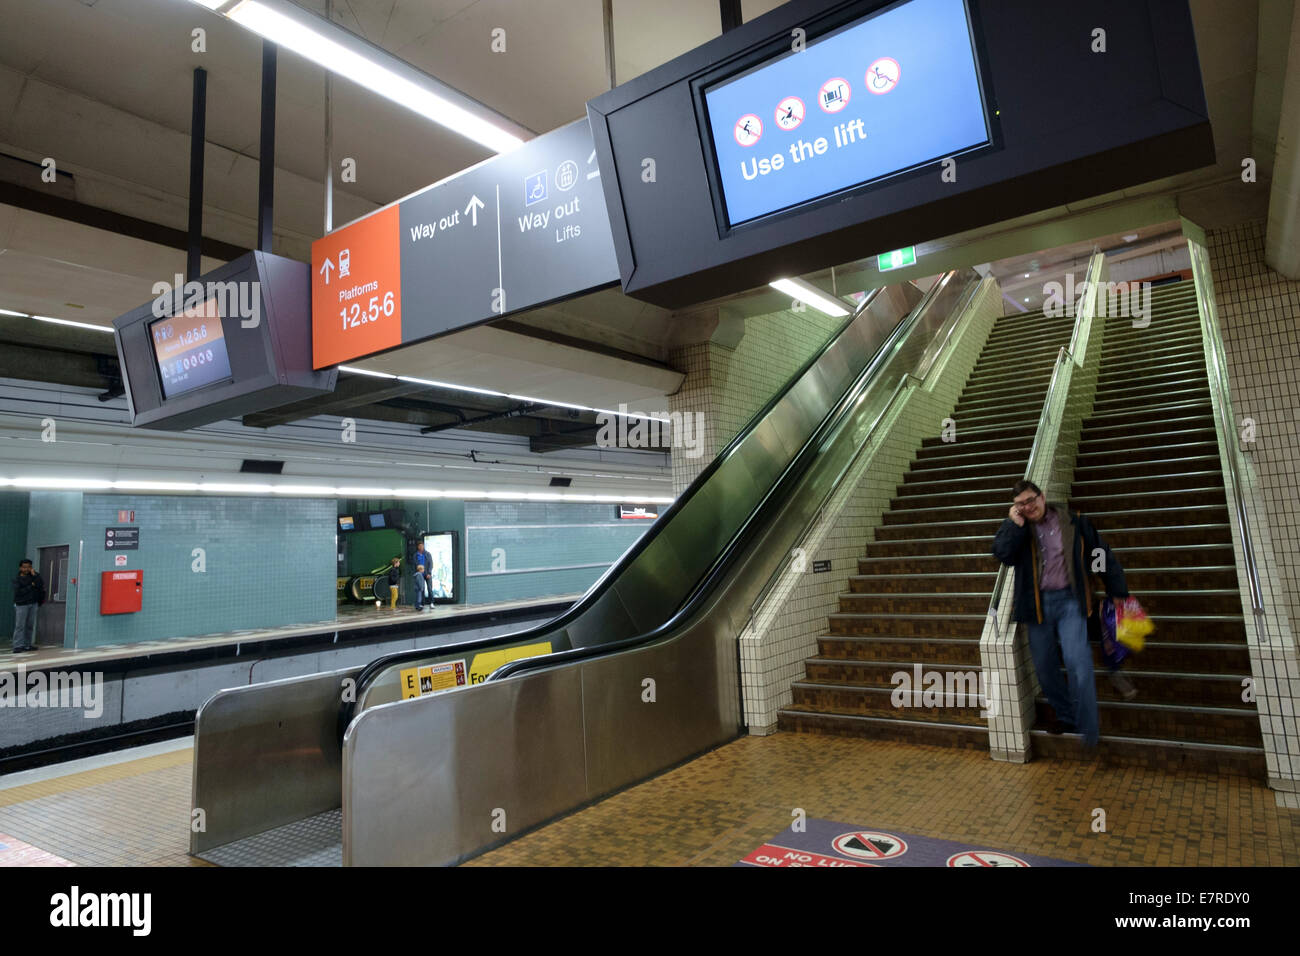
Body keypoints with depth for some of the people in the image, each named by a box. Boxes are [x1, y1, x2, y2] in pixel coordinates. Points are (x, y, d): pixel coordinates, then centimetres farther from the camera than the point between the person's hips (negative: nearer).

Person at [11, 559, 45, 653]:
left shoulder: (34, 576, 7)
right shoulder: (17, 580, -1)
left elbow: (41, 585, -7)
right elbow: (18, 592, -12)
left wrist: (34, 575, -10)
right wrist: (31, 586, -10)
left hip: (33, 604, 4)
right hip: (21, 605, -4)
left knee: (30, 625, 7)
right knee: (20, 626, -6)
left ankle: (28, 645, 14)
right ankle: (17, 647, -7)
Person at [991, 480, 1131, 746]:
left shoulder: (1074, 523, 2)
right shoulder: (1015, 528, 4)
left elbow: (1104, 557, 8)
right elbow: (1001, 553, -13)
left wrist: (1119, 592, 8)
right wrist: (1015, 524, -17)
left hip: (1069, 601, -2)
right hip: (1038, 605, 2)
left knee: (1077, 662, -14)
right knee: (1044, 668, 10)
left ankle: (1088, 731, -2)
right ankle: (1066, 716, 32)